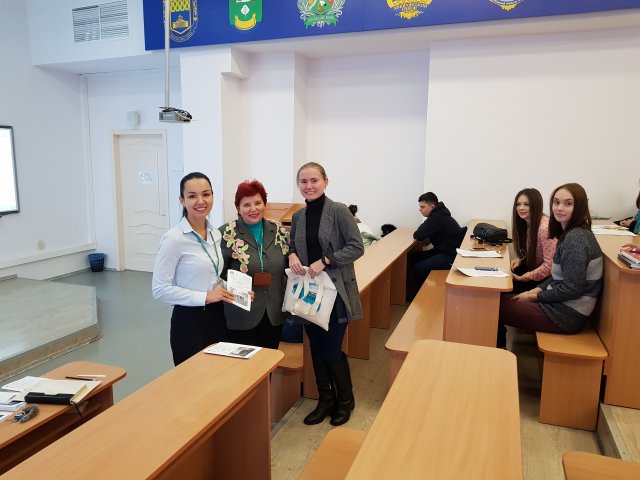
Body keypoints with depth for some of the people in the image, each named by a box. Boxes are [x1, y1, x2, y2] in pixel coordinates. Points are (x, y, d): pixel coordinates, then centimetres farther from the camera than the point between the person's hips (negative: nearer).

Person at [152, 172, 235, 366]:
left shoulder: (215, 234, 6)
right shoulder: (174, 238, -16)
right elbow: (159, 289, -17)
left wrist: (232, 291, 0)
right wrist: (204, 297, -20)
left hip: (217, 317, 7)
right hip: (190, 321, -6)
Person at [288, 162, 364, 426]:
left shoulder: (339, 211, -10)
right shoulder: (297, 217, 8)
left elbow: (357, 247, -13)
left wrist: (325, 261, -20)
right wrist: (292, 255, -6)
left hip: (335, 290, -5)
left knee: (332, 350, 1)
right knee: (316, 349, 13)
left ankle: (345, 400, 27)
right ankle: (325, 400, 32)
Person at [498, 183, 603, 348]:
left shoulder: (576, 238, -22)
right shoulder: (570, 233, 7)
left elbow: (572, 289, -23)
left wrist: (534, 296, -12)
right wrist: (537, 289, 2)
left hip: (568, 315, -9)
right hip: (562, 305, 9)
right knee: (500, 299, 10)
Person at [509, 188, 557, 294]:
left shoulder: (545, 228, -26)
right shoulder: (525, 223, 2)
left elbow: (550, 265, -26)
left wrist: (524, 278, -21)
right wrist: (520, 260, -4)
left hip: (546, 277, -8)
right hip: (531, 267, 8)